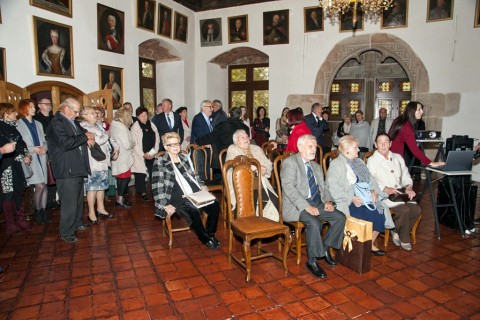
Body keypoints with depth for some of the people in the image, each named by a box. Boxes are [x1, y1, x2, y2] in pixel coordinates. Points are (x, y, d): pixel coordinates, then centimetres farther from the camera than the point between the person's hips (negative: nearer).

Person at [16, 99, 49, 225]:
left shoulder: (38, 124, 16)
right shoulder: (18, 124, -2)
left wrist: (44, 148, -4)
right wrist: (33, 149, -15)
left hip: (41, 158, 5)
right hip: (30, 159, -5)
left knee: (44, 185, 4)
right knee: (39, 186, -10)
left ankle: (43, 210, 15)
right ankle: (37, 212, 7)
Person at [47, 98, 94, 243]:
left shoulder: (73, 122, 15)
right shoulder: (56, 123, -13)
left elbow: (83, 132, 22)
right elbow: (66, 143, -24)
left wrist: (88, 137, -3)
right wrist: (85, 137, -13)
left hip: (78, 168, 9)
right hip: (66, 170, -9)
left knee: (78, 199, 19)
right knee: (69, 202, -4)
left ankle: (77, 223, 35)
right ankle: (66, 232, 8)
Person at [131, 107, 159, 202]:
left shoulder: (152, 125, 9)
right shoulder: (135, 126, -4)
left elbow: (157, 139, 9)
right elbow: (134, 143, -9)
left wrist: (154, 152, -2)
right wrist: (143, 154, -12)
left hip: (152, 155, 4)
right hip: (140, 156, -4)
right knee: (141, 174, 0)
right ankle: (142, 193, 11)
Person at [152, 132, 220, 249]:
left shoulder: (185, 158, 21)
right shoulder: (160, 162, 3)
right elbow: (157, 187, -3)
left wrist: (201, 185, 8)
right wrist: (165, 205, -14)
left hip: (195, 193, 6)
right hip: (177, 197, -5)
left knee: (215, 205, -20)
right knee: (193, 211, -33)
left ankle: (210, 233, 1)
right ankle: (205, 238, -8)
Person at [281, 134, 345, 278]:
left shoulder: (316, 166, 20)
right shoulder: (290, 162, -6)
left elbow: (323, 187, 21)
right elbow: (288, 187, -18)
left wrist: (328, 201, -1)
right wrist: (306, 206, -26)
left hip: (317, 203, 8)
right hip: (296, 206, -7)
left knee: (340, 217, -10)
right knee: (314, 222, -32)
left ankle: (325, 248, 8)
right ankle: (311, 261, -13)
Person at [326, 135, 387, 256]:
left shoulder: (358, 162, 19)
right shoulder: (336, 165, -6)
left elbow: (370, 178, 18)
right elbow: (334, 188, -17)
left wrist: (374, 191, -2)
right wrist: (352, 198, -23)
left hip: (365, 199, 7)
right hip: (347, 202, -7)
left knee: (378, 214, -13)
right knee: (363, 217, -27)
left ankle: (370, 244, 7)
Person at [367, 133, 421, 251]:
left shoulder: (397, 158, 20)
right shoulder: (372, 160, 1)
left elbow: (406, 176, 18)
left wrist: (409, 187, -3)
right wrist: (386, 189, -23)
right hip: (383, 195, -5)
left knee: (416, 209, -22)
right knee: (404, 210, -28)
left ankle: (396, 231, 1)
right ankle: (404, 238, 0)